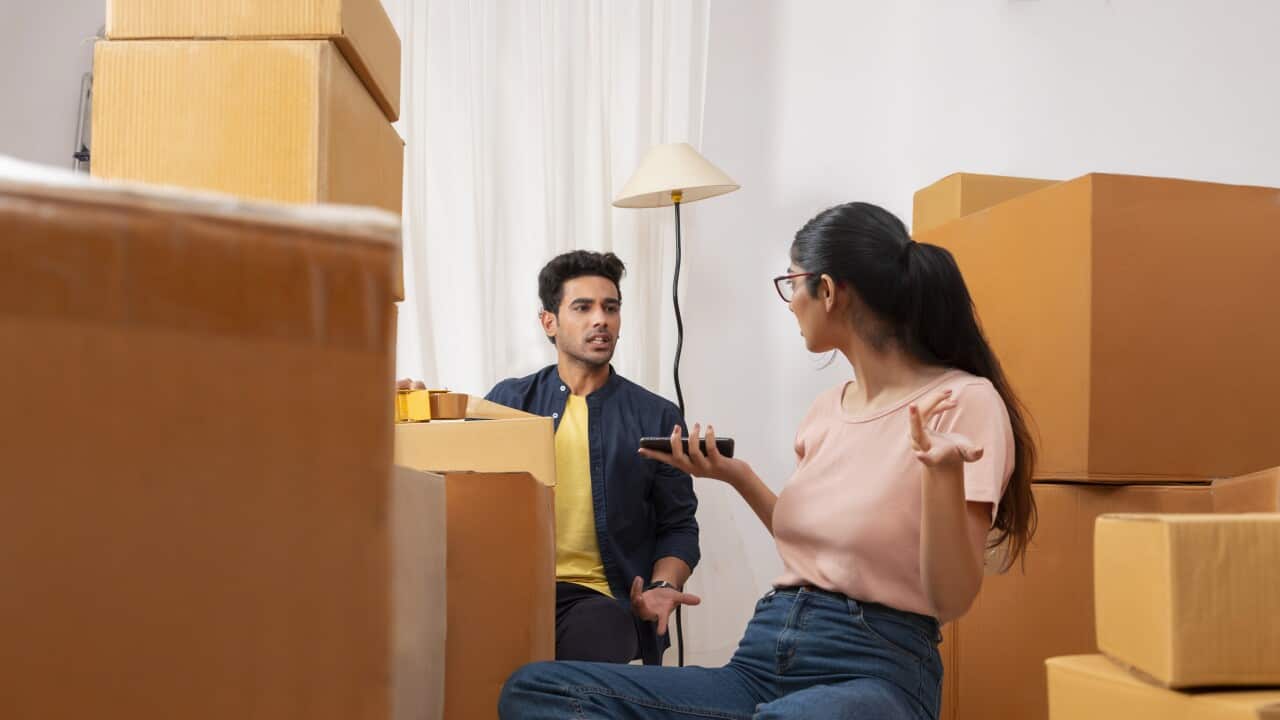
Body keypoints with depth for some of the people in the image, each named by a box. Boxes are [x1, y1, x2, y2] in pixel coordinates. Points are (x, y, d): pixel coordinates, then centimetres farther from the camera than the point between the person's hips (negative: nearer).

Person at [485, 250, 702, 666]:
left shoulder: (657, 418, 10)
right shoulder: (509, 400, 13)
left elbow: (678, 526, 13)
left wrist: (660, 588, -6)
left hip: (599, 598, 0)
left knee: (597, 631, -35)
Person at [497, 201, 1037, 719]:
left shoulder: (962, 401, -7)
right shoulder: (826, 409, 14)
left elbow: (951, 602, -11)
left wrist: (942, 471, -28)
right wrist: (738, 477, 14)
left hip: (873, 670, -8)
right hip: (763, 659, 8)